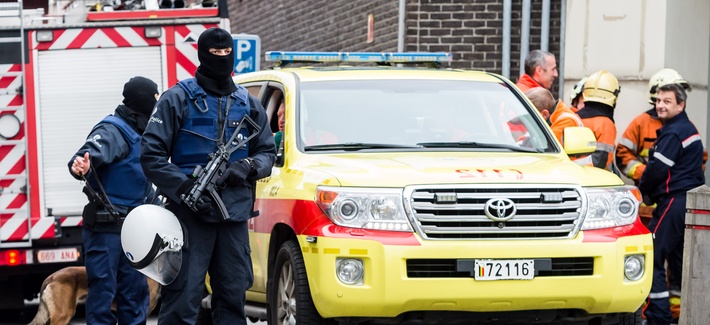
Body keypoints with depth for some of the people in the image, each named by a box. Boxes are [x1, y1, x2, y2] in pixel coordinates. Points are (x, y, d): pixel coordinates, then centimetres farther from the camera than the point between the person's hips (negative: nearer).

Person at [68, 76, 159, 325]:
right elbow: (91, 154, -33)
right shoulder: (113, 131, -13)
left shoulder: (140, 134, 17)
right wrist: (80, 166, -55)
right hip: (105, 227, -9)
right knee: (104, 290, -7)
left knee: (135, 292, 11)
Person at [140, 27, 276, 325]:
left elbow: (267, 152, 19)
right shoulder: (178, 98, 1)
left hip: (235, 213, 5)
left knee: (233, 298, 7)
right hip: (190, 213, -4)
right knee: (183, 299, -8)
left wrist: (248, 167, -4)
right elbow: (151, 154, -3)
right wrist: (185, 188, -15)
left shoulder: (248, 104, 15)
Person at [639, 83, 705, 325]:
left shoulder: (673, 133, -13)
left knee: (652, 258, -8)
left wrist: (644, 190, 2)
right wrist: (650, 190, 17)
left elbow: (657, 169, -17)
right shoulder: (689, 129, 17)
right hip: (691, 199, 10)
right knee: (680, 259, 15)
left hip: (673, 201, -10)